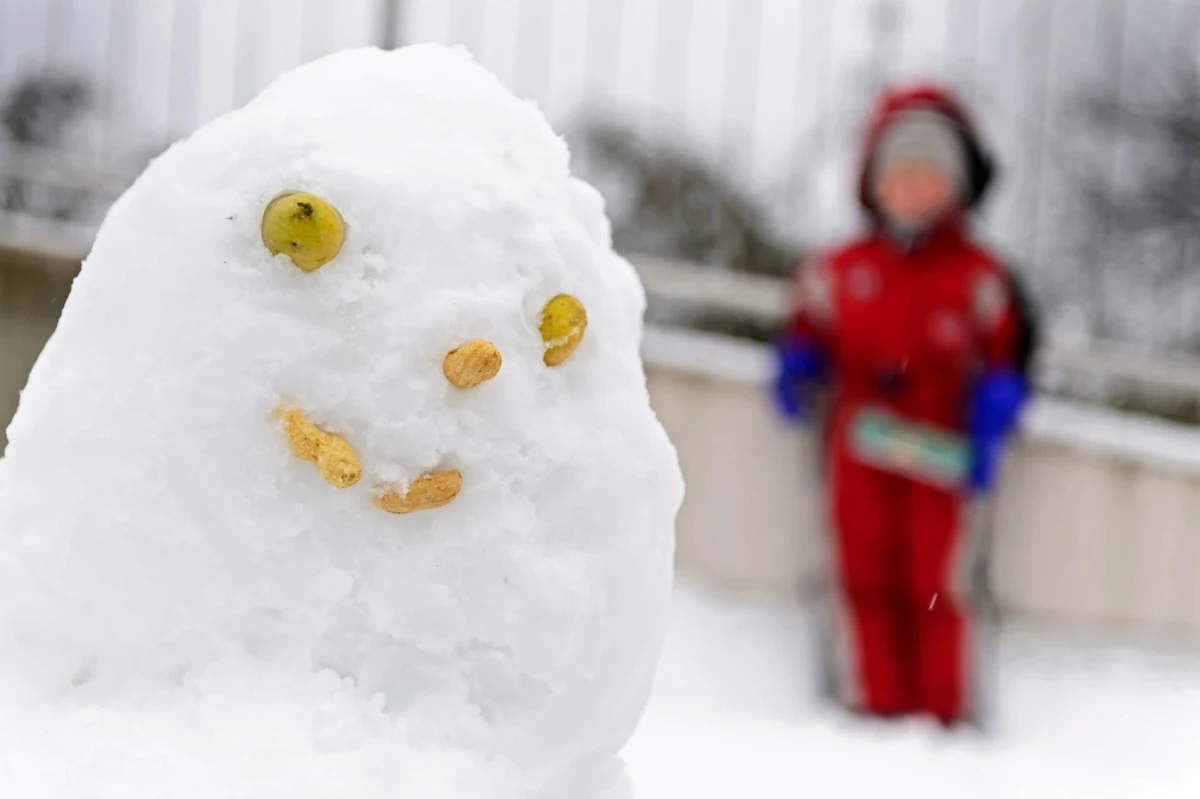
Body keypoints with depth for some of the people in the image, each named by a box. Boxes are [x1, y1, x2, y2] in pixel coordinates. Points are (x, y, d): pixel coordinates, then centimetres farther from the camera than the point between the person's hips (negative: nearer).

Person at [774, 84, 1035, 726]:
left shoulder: (979, 277, 4)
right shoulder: (840, 271, 10)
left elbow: (1005, 355, 6)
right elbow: (808, 329, 21)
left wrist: (987, 437, -3)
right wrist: (795, 372, 1)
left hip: (937, 452, -2)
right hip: (859, 450, 2)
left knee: (934, 585, -2)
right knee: (865, 578, 2)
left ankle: (946, 716, 8)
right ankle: (876, 708, 10)